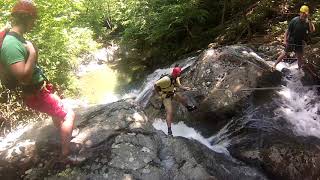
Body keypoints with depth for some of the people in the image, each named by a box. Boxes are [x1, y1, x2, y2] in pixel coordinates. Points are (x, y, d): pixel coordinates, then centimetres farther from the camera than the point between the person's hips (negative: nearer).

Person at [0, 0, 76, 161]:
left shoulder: (17, 39, 4)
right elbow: (24, 77, -35)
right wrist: (33, 52, -30)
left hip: (40, 89, 10)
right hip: (36, 95, -10)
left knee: (58, 111, 30)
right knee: (69, 115, -7)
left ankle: (64, 138, 51)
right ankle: (66, 153, -1)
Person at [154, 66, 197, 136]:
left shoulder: (176, 78, -11)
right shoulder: (166, 79, -36)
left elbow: (178, 85, -2)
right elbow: (156, 85, -32)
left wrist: (185, 88, -21)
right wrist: (159, 93, -22)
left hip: (173, 93, 8)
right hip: (166, 96, -8)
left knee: (183, 100, 26)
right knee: (170, 113, -15)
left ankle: (188, 107, 61)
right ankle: (169, 129, -9)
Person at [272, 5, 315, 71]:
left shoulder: (307, 22, -6)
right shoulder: (294, 20, -14)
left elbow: (312, 30, -18)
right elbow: (287, 31, -10)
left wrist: (309, 21, -26)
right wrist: (285, 40, -15)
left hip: (299, 43, 4)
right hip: (291, 42, -3)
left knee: (300, 57, 11)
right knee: (284, 55, 2)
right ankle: (274, 65, 18)